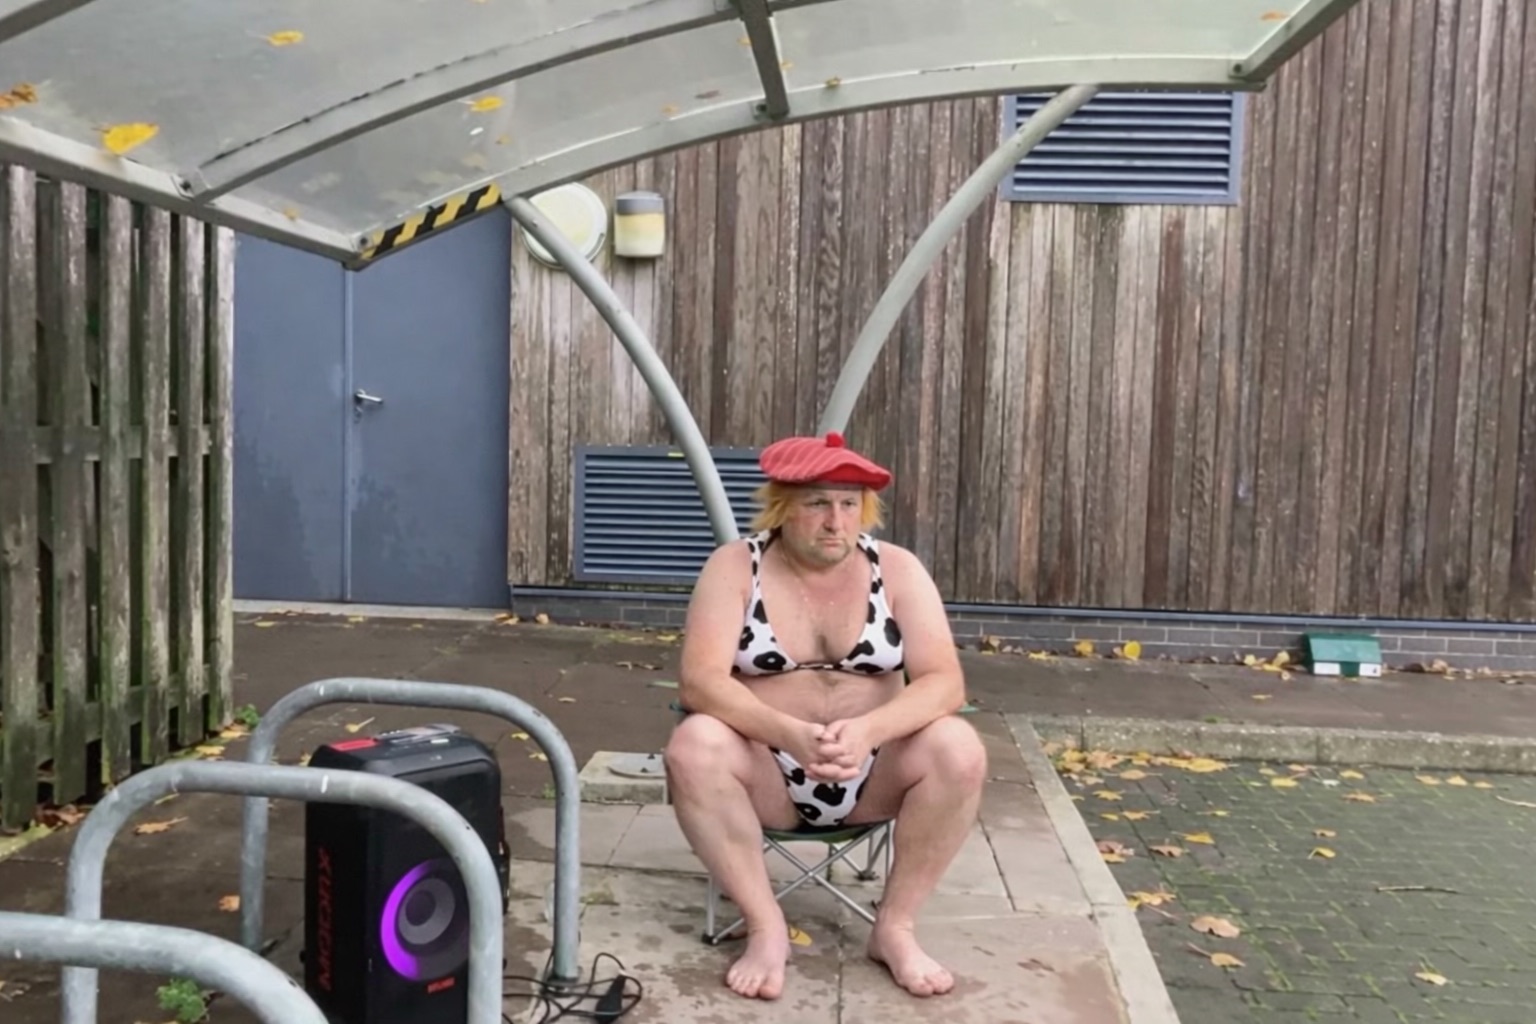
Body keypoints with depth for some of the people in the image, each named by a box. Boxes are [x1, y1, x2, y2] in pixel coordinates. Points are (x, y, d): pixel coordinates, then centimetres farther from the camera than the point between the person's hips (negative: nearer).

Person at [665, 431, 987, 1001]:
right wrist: (790, 733, -35)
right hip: (766, 774, -1)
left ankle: (895, 927, -9)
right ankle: (765, 927, -15)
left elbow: (944, 682, -12)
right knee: (694, 746, -30)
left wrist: (868, 729, -32)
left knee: (957, 749, -26)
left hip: (874, 775, 1)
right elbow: (699, 681, -18)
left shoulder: (896, 569, -3)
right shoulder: (736, 566, -7)